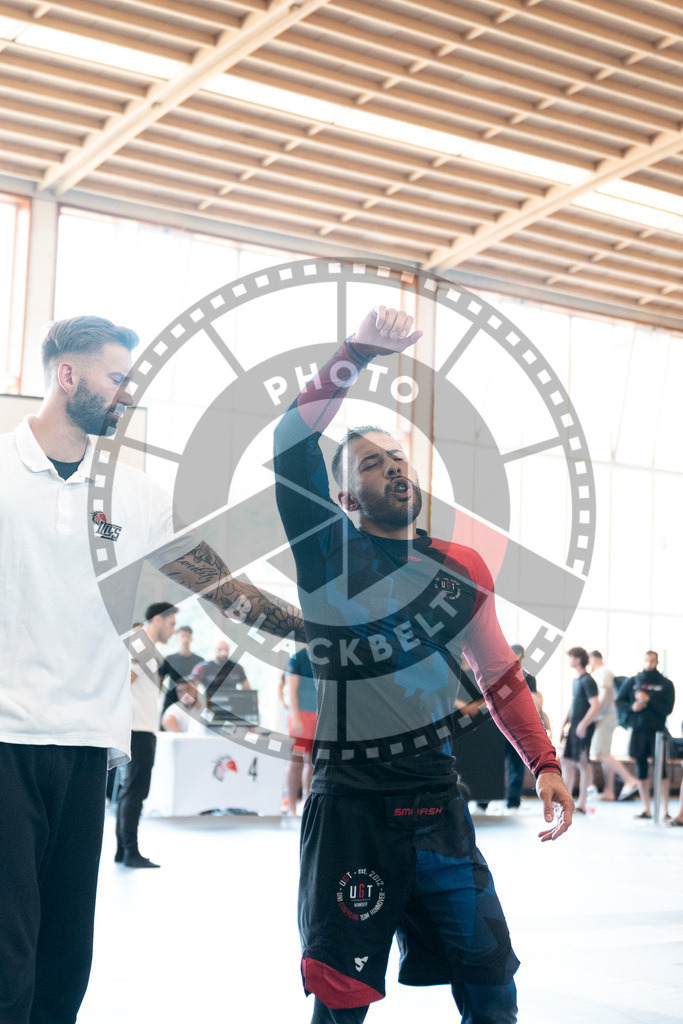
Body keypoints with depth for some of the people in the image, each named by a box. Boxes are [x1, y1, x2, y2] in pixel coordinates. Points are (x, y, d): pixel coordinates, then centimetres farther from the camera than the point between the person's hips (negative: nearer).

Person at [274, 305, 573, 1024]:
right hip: (351, 806, -4)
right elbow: (292, 444, -17)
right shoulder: (328, 553, -3)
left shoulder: (463, 569, 10)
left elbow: (501, 677, 18)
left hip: (439, 802, 4)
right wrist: (357, 354, -24)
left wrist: (543, 763, 8)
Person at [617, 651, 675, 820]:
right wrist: (632, 706, -7)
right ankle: (646, 809, 16)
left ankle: (665, 810, -1)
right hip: (638, 731, 2)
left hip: (658, 731, -2)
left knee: (661, 770, -6)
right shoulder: (632, 682, 8)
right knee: (641, 770, 7)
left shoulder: (666, 684, 3)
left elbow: (667, 709, -5)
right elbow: (619, 701, 11)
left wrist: (648, 700, -15)